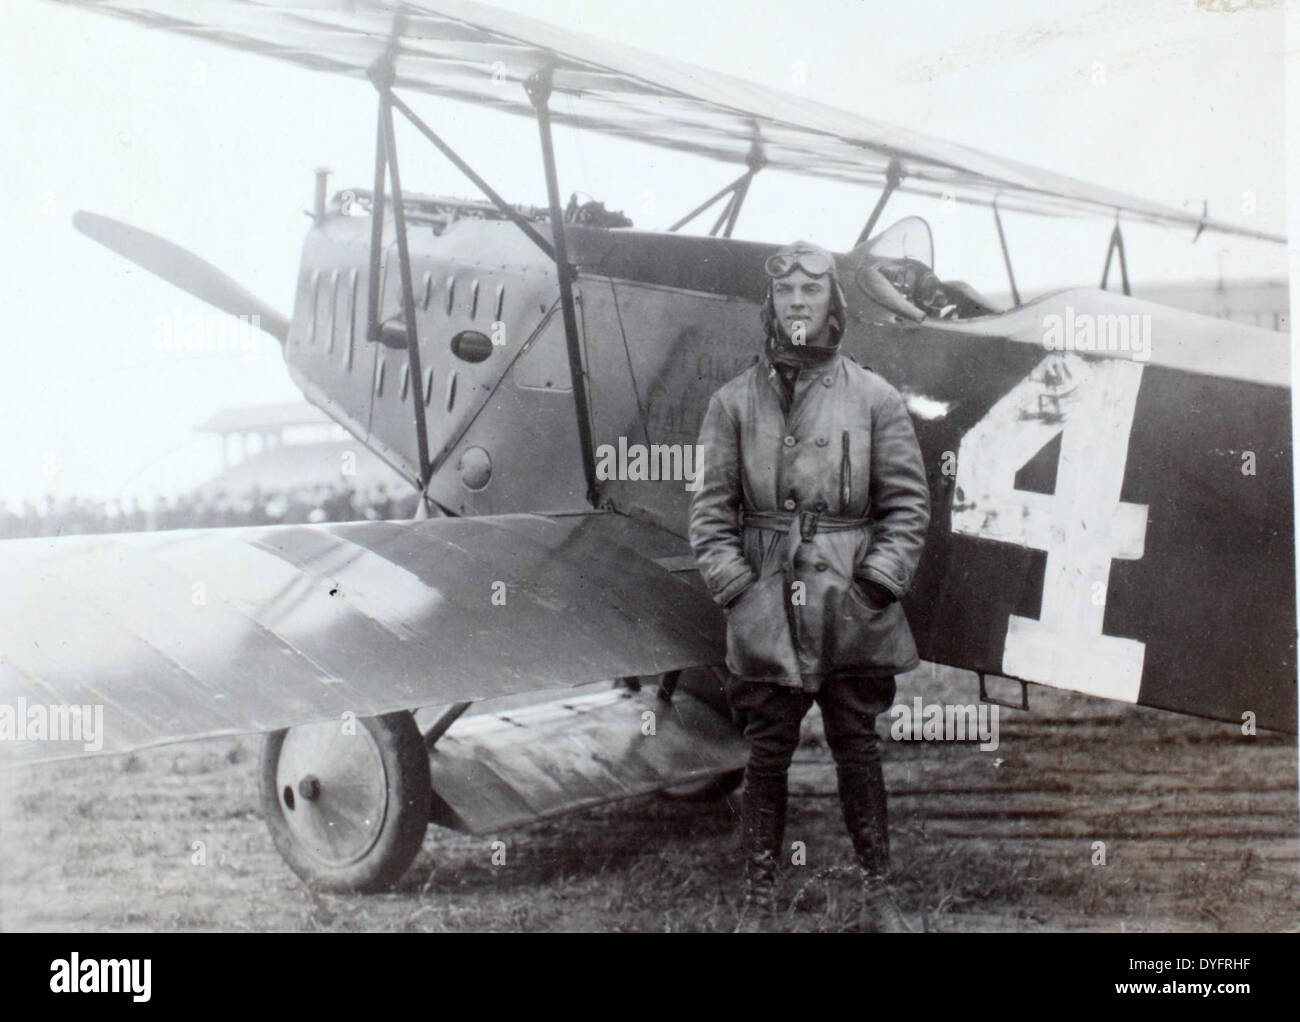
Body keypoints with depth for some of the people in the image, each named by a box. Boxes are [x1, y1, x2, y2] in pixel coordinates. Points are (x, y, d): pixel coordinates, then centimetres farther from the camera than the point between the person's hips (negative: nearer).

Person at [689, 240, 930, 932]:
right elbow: (711, 506, 4)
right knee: (767, 754, 7)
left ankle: (877, 889, 23)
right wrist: (734, 585, -6)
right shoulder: (734, 401, 6)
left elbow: (907, 503, 3)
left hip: (852, 614, 0)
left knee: (857, 747, 10)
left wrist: (878, 581, -7)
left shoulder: (874, 399, 5)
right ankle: (759, 895, 18)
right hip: (766, 614, 0)